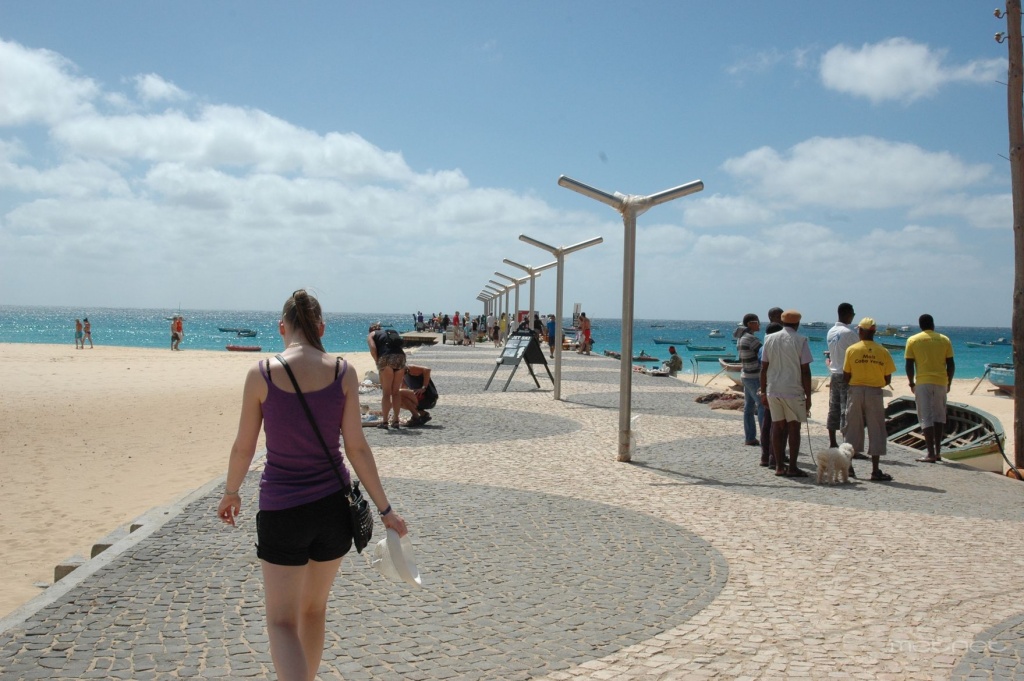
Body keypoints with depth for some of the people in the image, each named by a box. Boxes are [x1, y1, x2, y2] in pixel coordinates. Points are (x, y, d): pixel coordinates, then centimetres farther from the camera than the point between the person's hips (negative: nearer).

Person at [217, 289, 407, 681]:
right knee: (314, 609, 23)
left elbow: (243, 447, -2)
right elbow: (357, 448, -6)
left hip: (281, 509, -3)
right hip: (332, 506, 3)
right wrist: (385, 509, 1)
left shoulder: (262, 374, -11)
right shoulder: (343, 373, -7)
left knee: (282, 621, 7)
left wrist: (230, 493, 16)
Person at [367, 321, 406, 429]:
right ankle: (396, 420, 17)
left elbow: (373, 348, -3)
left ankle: (384, 421, 5)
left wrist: (377, 361, 7)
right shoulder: (392, 332, 31)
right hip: (401, 357, 4)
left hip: (386, 358, -4)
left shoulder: (371, 335, 17)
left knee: (386, 392, 4)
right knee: (396, 392, 13)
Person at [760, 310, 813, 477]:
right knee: (794, 428, 3)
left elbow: (764, 368, 7)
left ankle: (779, 466, 11)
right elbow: (805, 371, -8)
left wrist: (763, 392, 13)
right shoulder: (800, 341, -6)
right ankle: (792, 468, 2)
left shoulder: (770, 339, 6)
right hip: (793, 391, -4)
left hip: (773, 390, 4)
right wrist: (808, 396, -3)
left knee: (777, 426, 9)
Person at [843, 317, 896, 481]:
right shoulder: (883, 352, -2)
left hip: (856, 391, 0)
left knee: (852, 429, 10)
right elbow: (887, 379, 1)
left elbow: (845, 377, -3)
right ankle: (875, 471, 4)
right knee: (875, 431, 5)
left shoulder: (851, 350, -4)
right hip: (875, 393, 0)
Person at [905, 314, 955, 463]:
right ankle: (937, 452, 15)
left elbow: (909, 365, -2)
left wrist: (912, 383, 9)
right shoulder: (944, 340, 6)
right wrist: (948, 382, 16)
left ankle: (931, 454, -5)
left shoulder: (913, 340, 0)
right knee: (939, 416, 15)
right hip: (941, 382, 2)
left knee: (926, 418, -1)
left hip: (923, 382, -2)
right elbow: (951, 364, 5)